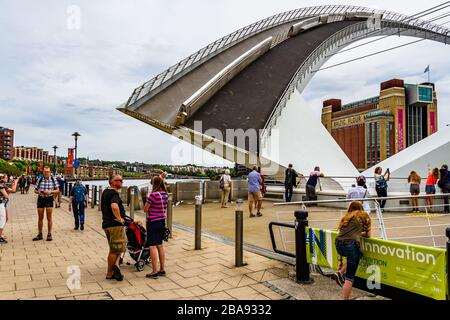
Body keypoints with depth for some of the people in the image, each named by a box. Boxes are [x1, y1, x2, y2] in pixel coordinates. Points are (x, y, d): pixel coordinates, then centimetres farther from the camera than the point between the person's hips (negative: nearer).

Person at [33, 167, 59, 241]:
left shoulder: (53, 180, -1)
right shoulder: (40, 180, 2)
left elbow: (57, 190, 3)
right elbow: (35, 190, 9)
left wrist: (50, 191, -15)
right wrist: (38, 192, -13)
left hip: (49, 199, -2)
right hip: (40, 198, 2)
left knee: (49, 218, 2)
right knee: (40, 218, 7)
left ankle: (49, 234, 11)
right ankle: (40, 234, 18)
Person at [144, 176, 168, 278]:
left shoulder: (153, 195, -20)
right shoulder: (165, 194, 2)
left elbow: (145, 209, -14)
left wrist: (147, 202, 5)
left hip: (153, 223, -8)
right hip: (162, 222, 8)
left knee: (152, 246, -3)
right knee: (160, 245, 15)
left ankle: (154, 272, 0)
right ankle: (162, 270, 22)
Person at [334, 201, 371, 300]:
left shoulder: (345, 217, 29)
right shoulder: (364, 215, 20)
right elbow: (368, 235, 24)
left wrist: (340, 260, 31)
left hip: (338, 244, 5)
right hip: (351, 244, -4)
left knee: (357, 255, 33)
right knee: (349, 277, 6)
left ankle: (340, 272, 16)